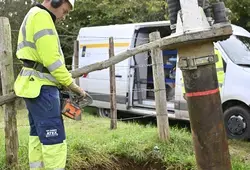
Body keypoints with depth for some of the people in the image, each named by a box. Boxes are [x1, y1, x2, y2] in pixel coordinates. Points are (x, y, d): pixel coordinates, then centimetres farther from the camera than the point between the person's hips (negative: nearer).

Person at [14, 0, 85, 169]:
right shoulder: (41, 16, -12)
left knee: (38, 134, 14)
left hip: (34, 86, 11)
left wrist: (64, 83, 12)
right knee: (54, 138, -10)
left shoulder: (33, 17, 22)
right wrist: (72, 85, -12)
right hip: (41, 87, -11)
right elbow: (51, 59, -19)